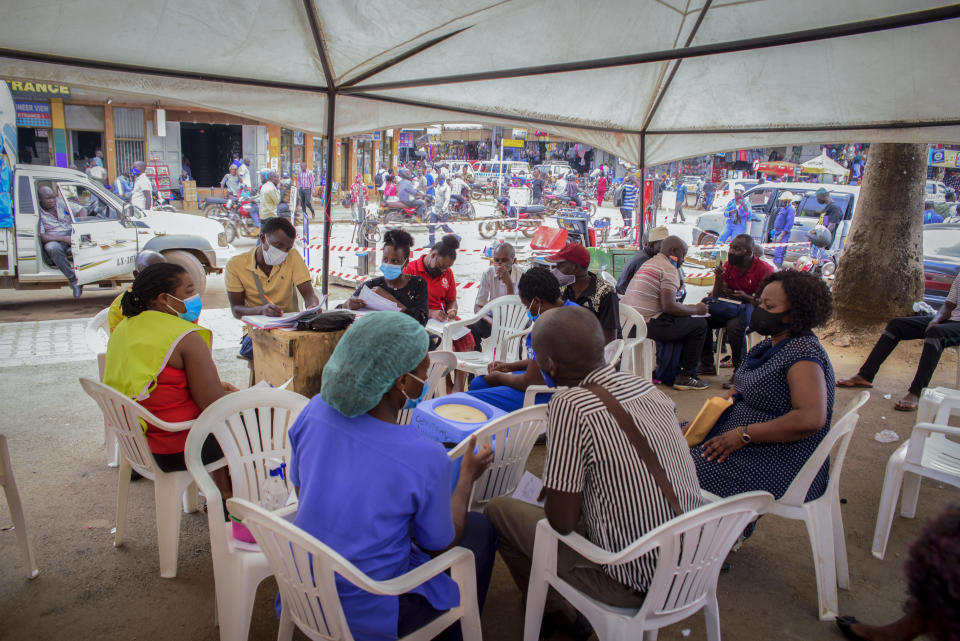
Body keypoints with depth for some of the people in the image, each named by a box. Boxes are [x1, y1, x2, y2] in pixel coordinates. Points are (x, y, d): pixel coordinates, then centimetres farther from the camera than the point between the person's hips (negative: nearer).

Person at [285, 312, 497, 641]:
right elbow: (440, 547, -11)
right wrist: (468, 475, 3)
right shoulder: (426, 457, -28)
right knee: (481, 529, 15)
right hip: (370, 615, -5)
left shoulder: (315, 410, -13)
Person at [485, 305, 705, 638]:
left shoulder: (569, 406, -24)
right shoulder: (646, 386, -2)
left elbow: (560, 522, -19)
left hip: (632, 583, -7)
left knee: (498, 510, 7)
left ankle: (553, 609, 27)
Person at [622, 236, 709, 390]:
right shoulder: (669, 268, -8)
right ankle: (686, 377, 7)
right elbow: (669, 306, -18)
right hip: (648, 324, -10)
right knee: (699, 324, 2)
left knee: (683, 321, 27)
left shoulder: (649, 263, 22)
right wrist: (696, 309, -2)